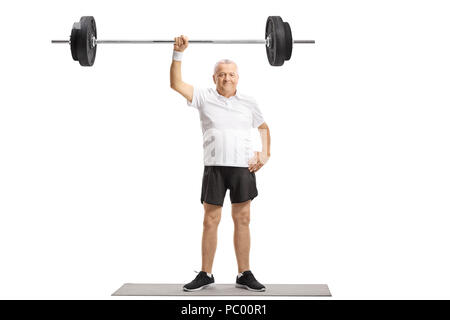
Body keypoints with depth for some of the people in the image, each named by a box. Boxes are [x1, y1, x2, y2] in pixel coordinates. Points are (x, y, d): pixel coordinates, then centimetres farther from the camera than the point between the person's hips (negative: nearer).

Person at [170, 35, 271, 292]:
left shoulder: (248, 102, 11)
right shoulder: (204, 98, 6)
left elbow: (264, 127, 21)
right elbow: (176, 84, -3)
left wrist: (265, 153, 6)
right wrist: (178, 53, -11)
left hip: (243, 167, 1)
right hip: (214, 167, -1)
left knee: (243, 220, 4)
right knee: (210, 221, 3)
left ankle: (244, 275, 12)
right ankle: (206, 275, 12)